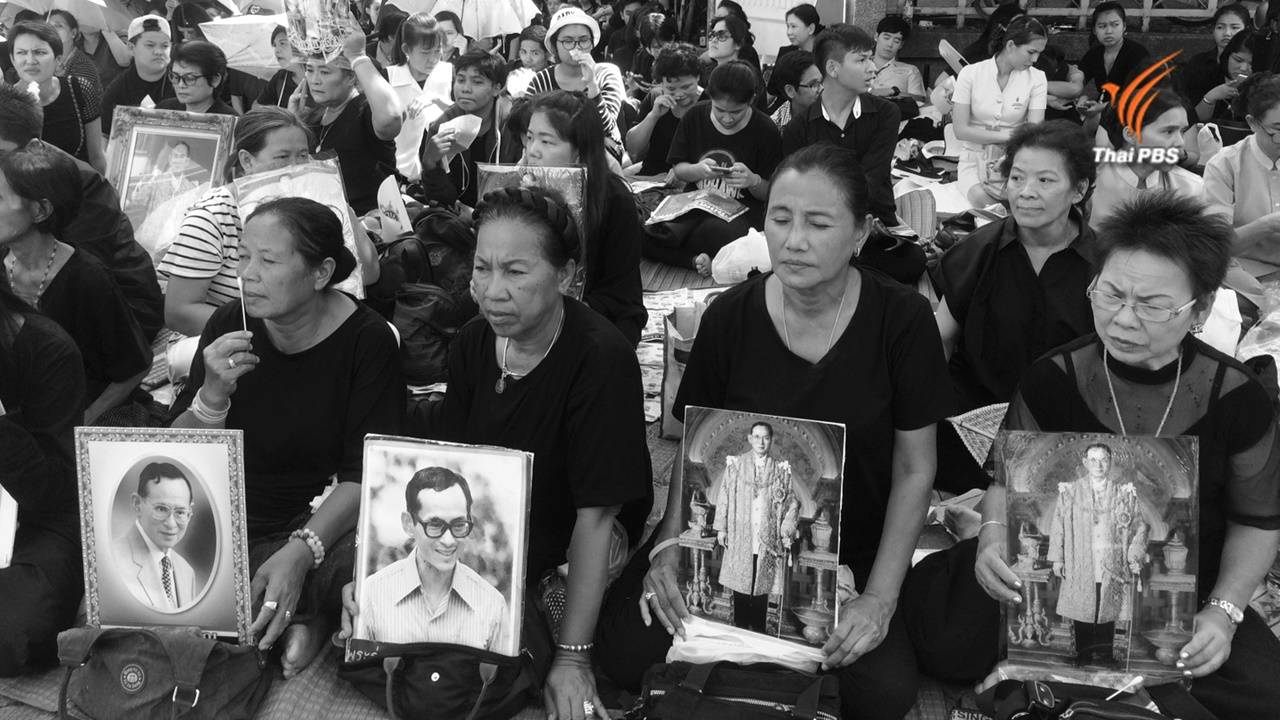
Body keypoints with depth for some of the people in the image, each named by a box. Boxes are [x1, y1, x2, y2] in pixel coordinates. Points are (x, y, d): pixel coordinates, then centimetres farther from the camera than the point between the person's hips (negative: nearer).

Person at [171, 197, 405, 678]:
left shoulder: (367, 340, -10)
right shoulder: (228, 325, 0)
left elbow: (366, 475, -15)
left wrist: (300, 552, -30)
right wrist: (213, 395, -20)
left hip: (321, 522, -4)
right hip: (222, 523, 4)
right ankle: (299, 618, -12)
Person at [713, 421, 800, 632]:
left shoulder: (781, 469, 2)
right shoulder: (735, 464, 2)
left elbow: (791, 502, 4)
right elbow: (723, 496, 4)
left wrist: (787, 533, -1)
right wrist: (721, 528, 1)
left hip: (768, 537, 0)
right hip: (740, 534, 0)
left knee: (762, 583, 3)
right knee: (740, 583, 5)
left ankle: (758, 627, 14)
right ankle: (739, 627, 17)